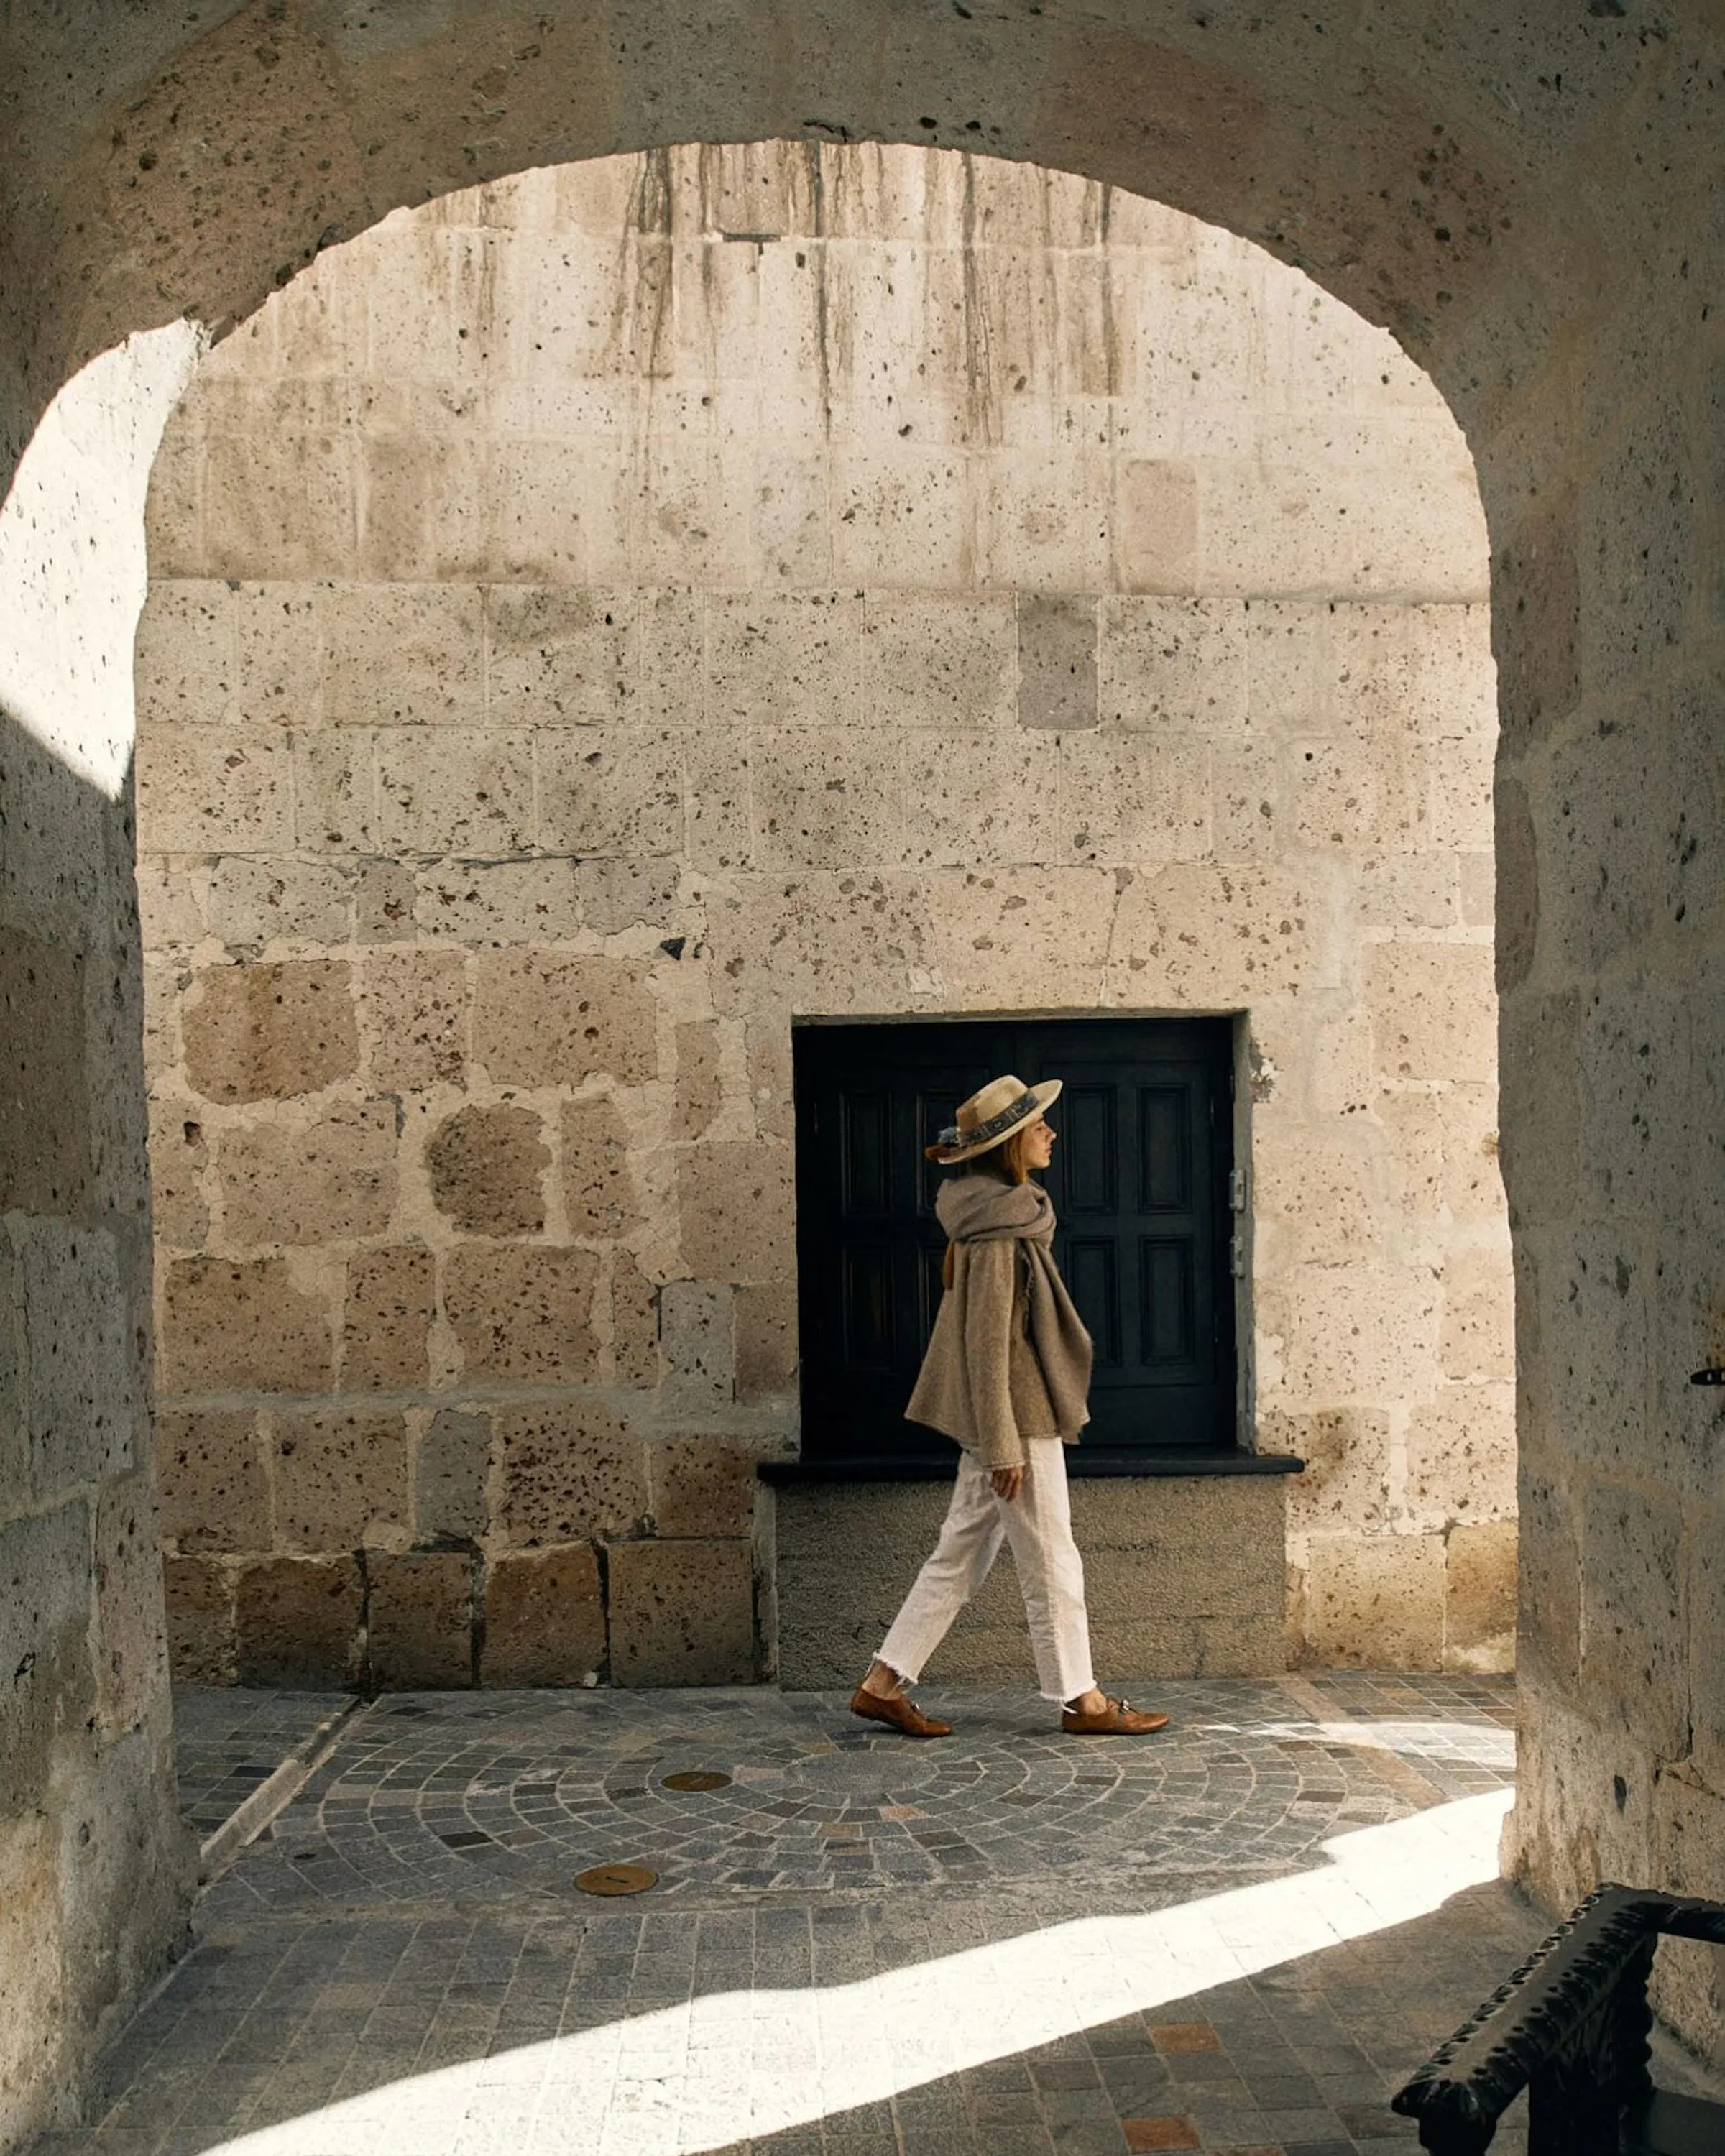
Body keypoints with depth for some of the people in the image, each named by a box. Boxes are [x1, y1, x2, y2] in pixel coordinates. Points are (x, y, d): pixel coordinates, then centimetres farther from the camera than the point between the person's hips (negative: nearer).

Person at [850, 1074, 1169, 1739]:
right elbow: (987, 1343, -21)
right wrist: (1004, 1447, -20)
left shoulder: (1010, 1214, 13)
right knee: (1051, 1562, 2)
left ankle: (882, 1685, 16)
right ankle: (1081, 1701, 15)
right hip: (1014, 1416, -10)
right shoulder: (996, 1230, -19)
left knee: (962, 1554, 12)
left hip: (1002, 1415, 10)